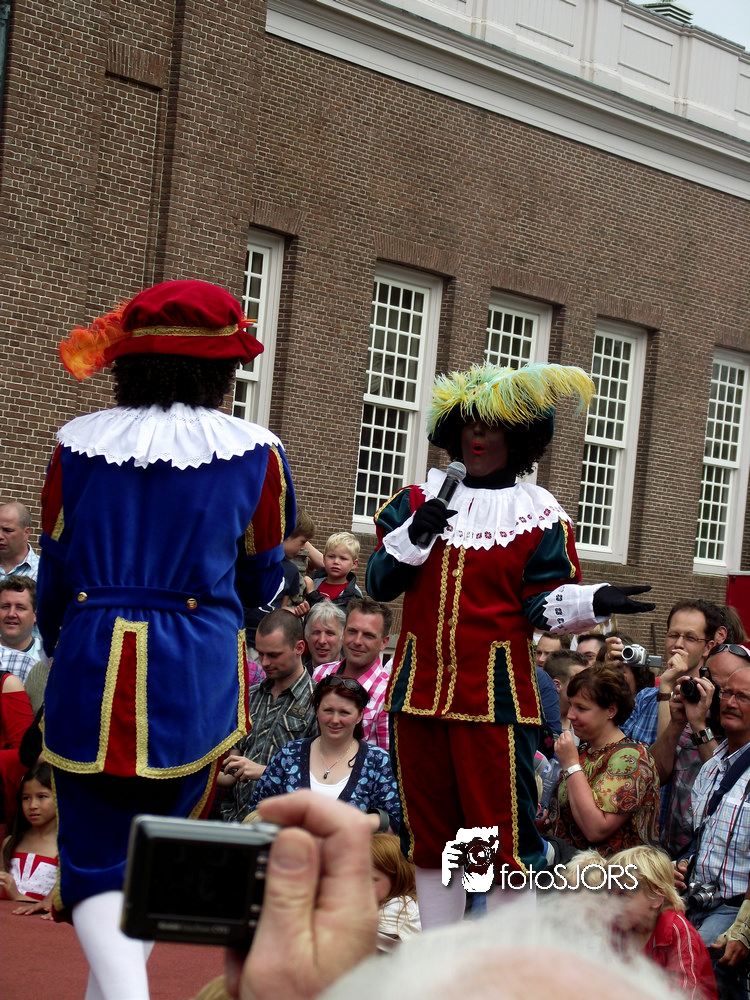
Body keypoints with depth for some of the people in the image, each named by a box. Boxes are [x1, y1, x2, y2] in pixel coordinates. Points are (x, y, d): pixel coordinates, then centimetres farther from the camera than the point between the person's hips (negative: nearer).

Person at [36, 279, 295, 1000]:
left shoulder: (77, 445, 1)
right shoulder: (256, 455, -3)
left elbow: (53, 576, 11)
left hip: (90, 667, 0)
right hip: (197, 675, 0)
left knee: (95, 855, 5)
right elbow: (260, 586, 9)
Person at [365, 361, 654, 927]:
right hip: (421, 684, 4)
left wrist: (596, 601, -22)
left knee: (502, 832, -6)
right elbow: (379, 584, 7)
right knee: (429, 833, 11)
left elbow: (545, 606, -3)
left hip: (496, 692, -4)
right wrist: (415, 534, -9)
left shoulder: (538, 514, 2)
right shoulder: (422, 497, 11)